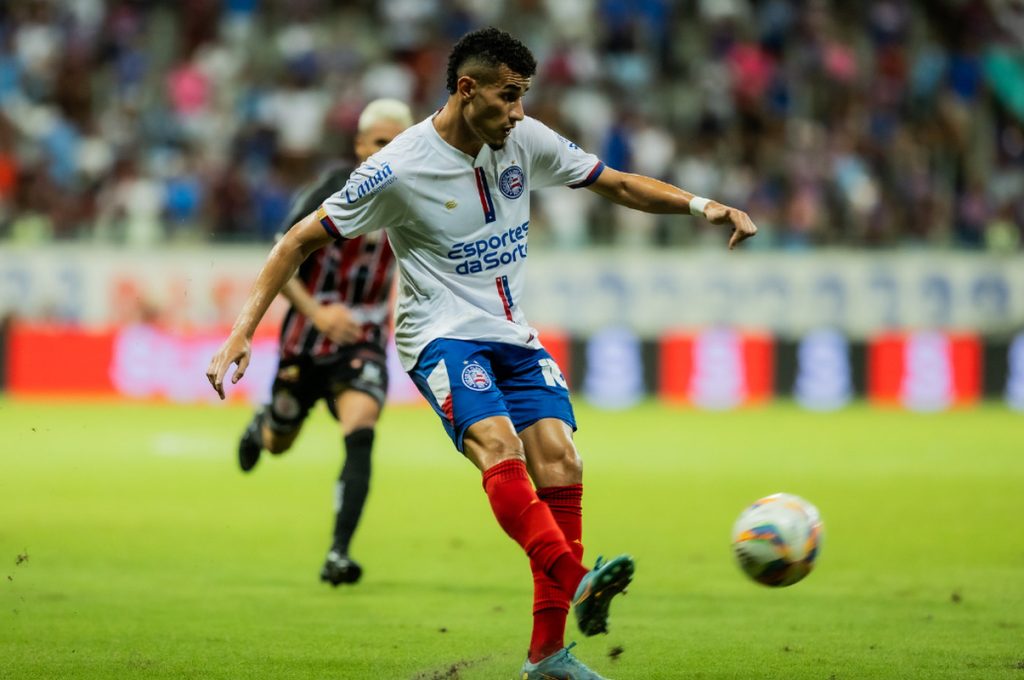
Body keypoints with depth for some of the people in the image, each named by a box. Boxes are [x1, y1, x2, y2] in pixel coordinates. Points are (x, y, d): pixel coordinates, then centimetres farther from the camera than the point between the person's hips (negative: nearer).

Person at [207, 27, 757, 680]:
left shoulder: (525, 140, 3)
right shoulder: (400, 168, -12)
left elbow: (617, 183, 14)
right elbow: (303, 240, -6)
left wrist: (701, 205, 0)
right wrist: (242, 333, -12)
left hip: (514, 333, 5)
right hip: (444, 335, -5)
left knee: (559, 456, -14)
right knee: (498, 445, -30)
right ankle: (577, 585, -49)